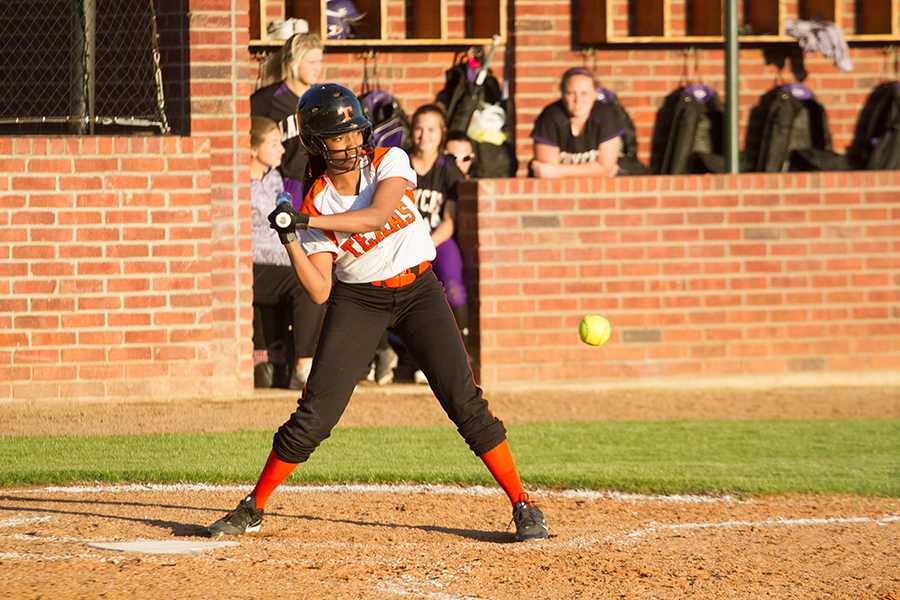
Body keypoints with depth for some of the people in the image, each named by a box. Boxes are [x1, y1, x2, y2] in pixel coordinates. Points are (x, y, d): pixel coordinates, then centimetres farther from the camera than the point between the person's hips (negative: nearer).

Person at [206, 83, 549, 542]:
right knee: (316, 412, -7)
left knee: (464, 400, -8)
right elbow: (319, 291, -11)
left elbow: (376, 215, -28)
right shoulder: (315, 202, -7)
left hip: (418, 291, 0)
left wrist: (306, 222, -33)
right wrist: (289, 240, -24)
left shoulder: (389, 163, -8)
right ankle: (253, 509, 4)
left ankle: (522, 505, -2)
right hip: (357, 301, 0)